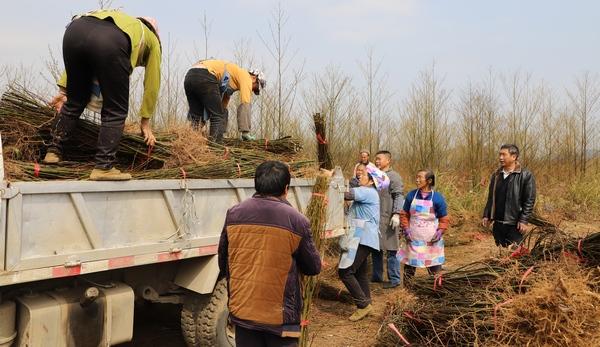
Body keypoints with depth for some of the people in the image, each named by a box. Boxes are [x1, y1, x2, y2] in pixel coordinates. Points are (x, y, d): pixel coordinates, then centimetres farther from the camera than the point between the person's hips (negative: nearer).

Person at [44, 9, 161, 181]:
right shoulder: (152, 39, 34)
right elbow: (151, 83, 30)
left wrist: (64, 90, 37)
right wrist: (145, 122, 36)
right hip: (110, 43, -5)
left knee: (75, 102, 24)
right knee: (115, 111, 8)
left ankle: (53, 152, 32)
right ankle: (103, 167, 3)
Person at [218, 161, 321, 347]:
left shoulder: (233, 214, -3)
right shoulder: (296, 220, -13)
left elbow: (223, 263, 7)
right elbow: (314, 267, -1)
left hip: (242, 311, 3)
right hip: (280, 316, -3)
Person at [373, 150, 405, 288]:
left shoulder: (393, 176, -7)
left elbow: (399, 196, -14)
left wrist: (396, 214, -23)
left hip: (388, 220, -8)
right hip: (375, 219, 8)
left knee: (391, 250, -1)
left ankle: (394, 279, 8)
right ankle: (377, 276, 26)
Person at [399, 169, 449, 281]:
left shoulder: (437, 197, -7)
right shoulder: (411, 195, -1)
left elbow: (443, 219, 2)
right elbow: (404, 214, 8)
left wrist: (440, 232, -12)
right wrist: (406, 229, -4)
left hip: (431, 241, -2)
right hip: (413, 239, 2)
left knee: (435, 268, 5)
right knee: (409, 264, 11)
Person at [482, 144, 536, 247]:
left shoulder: (526, 175, -7)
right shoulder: (496, 175, 11)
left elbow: (530, 200, -9)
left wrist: (524, 220, -14)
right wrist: (486, 215, 9)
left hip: (514, 224, -5)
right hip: (498, 223, 6)